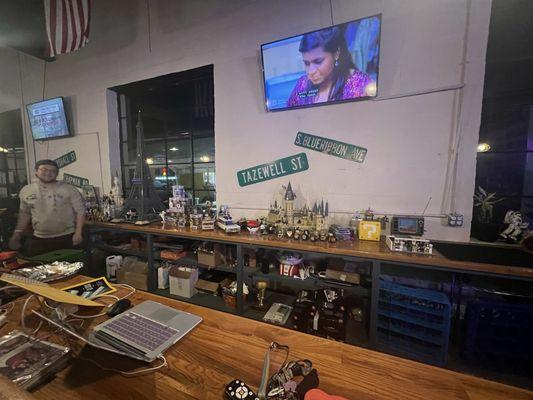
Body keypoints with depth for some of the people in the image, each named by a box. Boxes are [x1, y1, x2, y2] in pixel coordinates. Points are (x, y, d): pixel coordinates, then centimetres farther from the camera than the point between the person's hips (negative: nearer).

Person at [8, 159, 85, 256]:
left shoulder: (70, 190, -9)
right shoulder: (26, 190, 5)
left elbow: (80, 212, -9)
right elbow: (24, 213, 15)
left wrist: (78, 233, -14)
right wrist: (17, 233, 8)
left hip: (66, 238, -4)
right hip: (37, 239, 4)